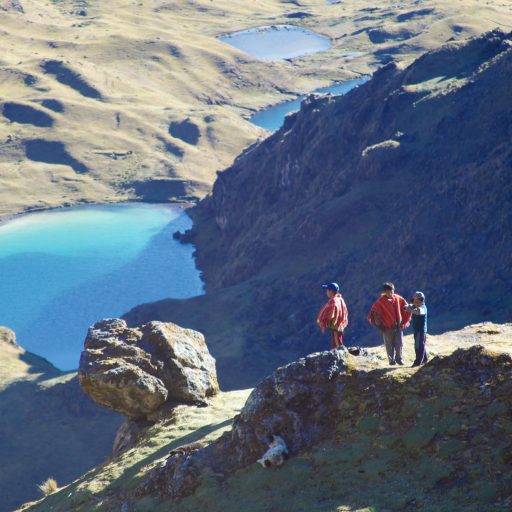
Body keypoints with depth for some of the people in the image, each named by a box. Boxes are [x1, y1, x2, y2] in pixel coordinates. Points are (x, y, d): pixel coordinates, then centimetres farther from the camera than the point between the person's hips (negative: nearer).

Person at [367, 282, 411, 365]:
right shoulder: (380, 301, -11)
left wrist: (404, 321, 9)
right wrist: (380, 325, -6)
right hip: (387, 327, -2)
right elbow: (374, 313, -8)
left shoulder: (398, 299, -1)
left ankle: (399, 358, 19)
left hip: (398, 326, 2)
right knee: (389, 344, 3)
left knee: (399, 343, 2)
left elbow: (407, 309, 12)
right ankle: (391, 359, 16)